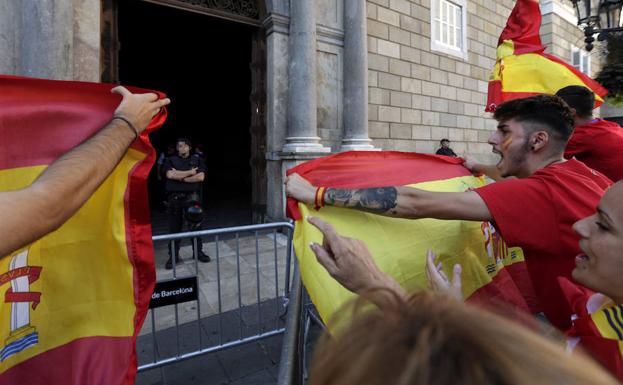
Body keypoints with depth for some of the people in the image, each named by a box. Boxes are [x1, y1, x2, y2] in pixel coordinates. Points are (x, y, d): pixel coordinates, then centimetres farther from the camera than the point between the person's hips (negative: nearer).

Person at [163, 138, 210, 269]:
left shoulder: (197, 160, 8)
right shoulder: (171, 160, 9)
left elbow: (201, 177, -6)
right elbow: (170, 175, -10)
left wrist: (181, 177, -7)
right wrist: (190, 172, -8)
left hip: (192, 197, 0)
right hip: (175, 197, 1)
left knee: (195, 225, 6)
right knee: (174, 227, 6)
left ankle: (198, 252, 20)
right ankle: (173, 256, 17)